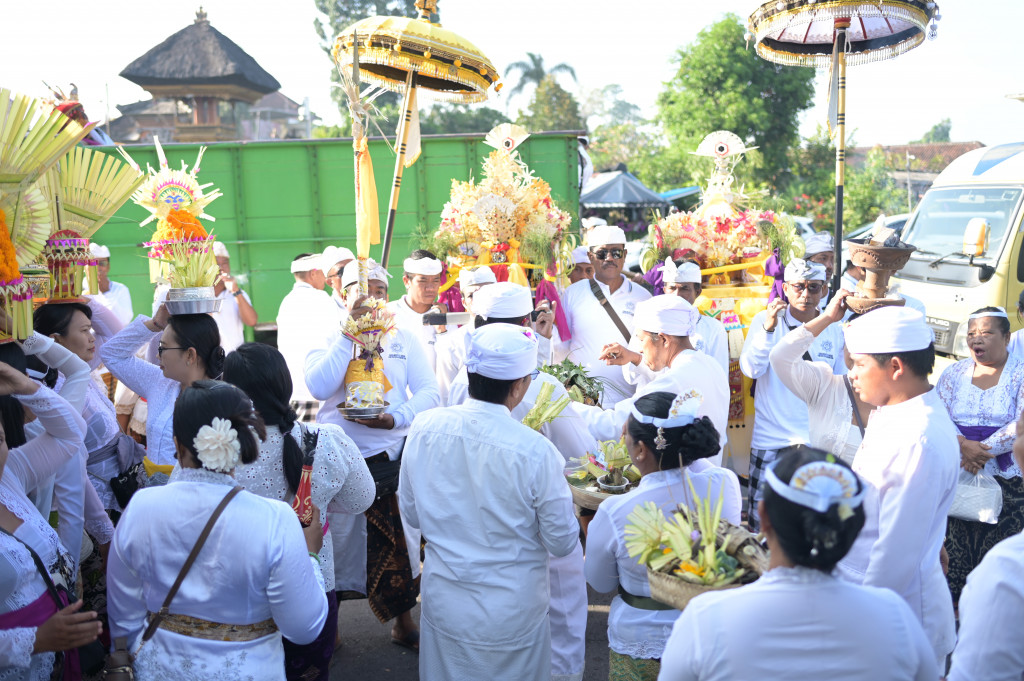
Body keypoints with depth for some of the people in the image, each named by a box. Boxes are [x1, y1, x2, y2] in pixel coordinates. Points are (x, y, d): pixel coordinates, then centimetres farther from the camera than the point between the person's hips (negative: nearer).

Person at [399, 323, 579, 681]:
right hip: (511, 618, -3)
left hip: (442, 607, 3)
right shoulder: (535, 451, -26)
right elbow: (562, 543, -13)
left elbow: (412, 514, 0)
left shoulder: (424, 427, -14)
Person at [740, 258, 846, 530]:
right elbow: (750, 369, -13)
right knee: (760, 516, 3)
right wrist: (768, 328, -24)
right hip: (770, 438, -1)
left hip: (817, 440, 2)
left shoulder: (835, 332, 6)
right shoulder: (764, 320, -1)